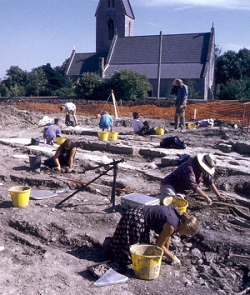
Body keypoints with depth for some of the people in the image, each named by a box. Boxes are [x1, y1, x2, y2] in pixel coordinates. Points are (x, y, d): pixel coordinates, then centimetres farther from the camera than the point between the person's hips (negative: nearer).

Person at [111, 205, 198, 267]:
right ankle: (110, 245, 9)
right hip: (135, 220, -10)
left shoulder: (178, 216, 1)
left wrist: (167, 251, 19)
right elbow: (159, 245, -11)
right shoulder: (171, 226, -24)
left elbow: (167, 235, 16)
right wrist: (172, 257, 1)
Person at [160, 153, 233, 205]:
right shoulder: (189, 167, -29)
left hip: (180, 191, 10)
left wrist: (219, 196, 6)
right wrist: (206, 197, -33)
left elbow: (210, 182, 10)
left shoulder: (203, 169, 1)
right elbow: (193, 185, -36)